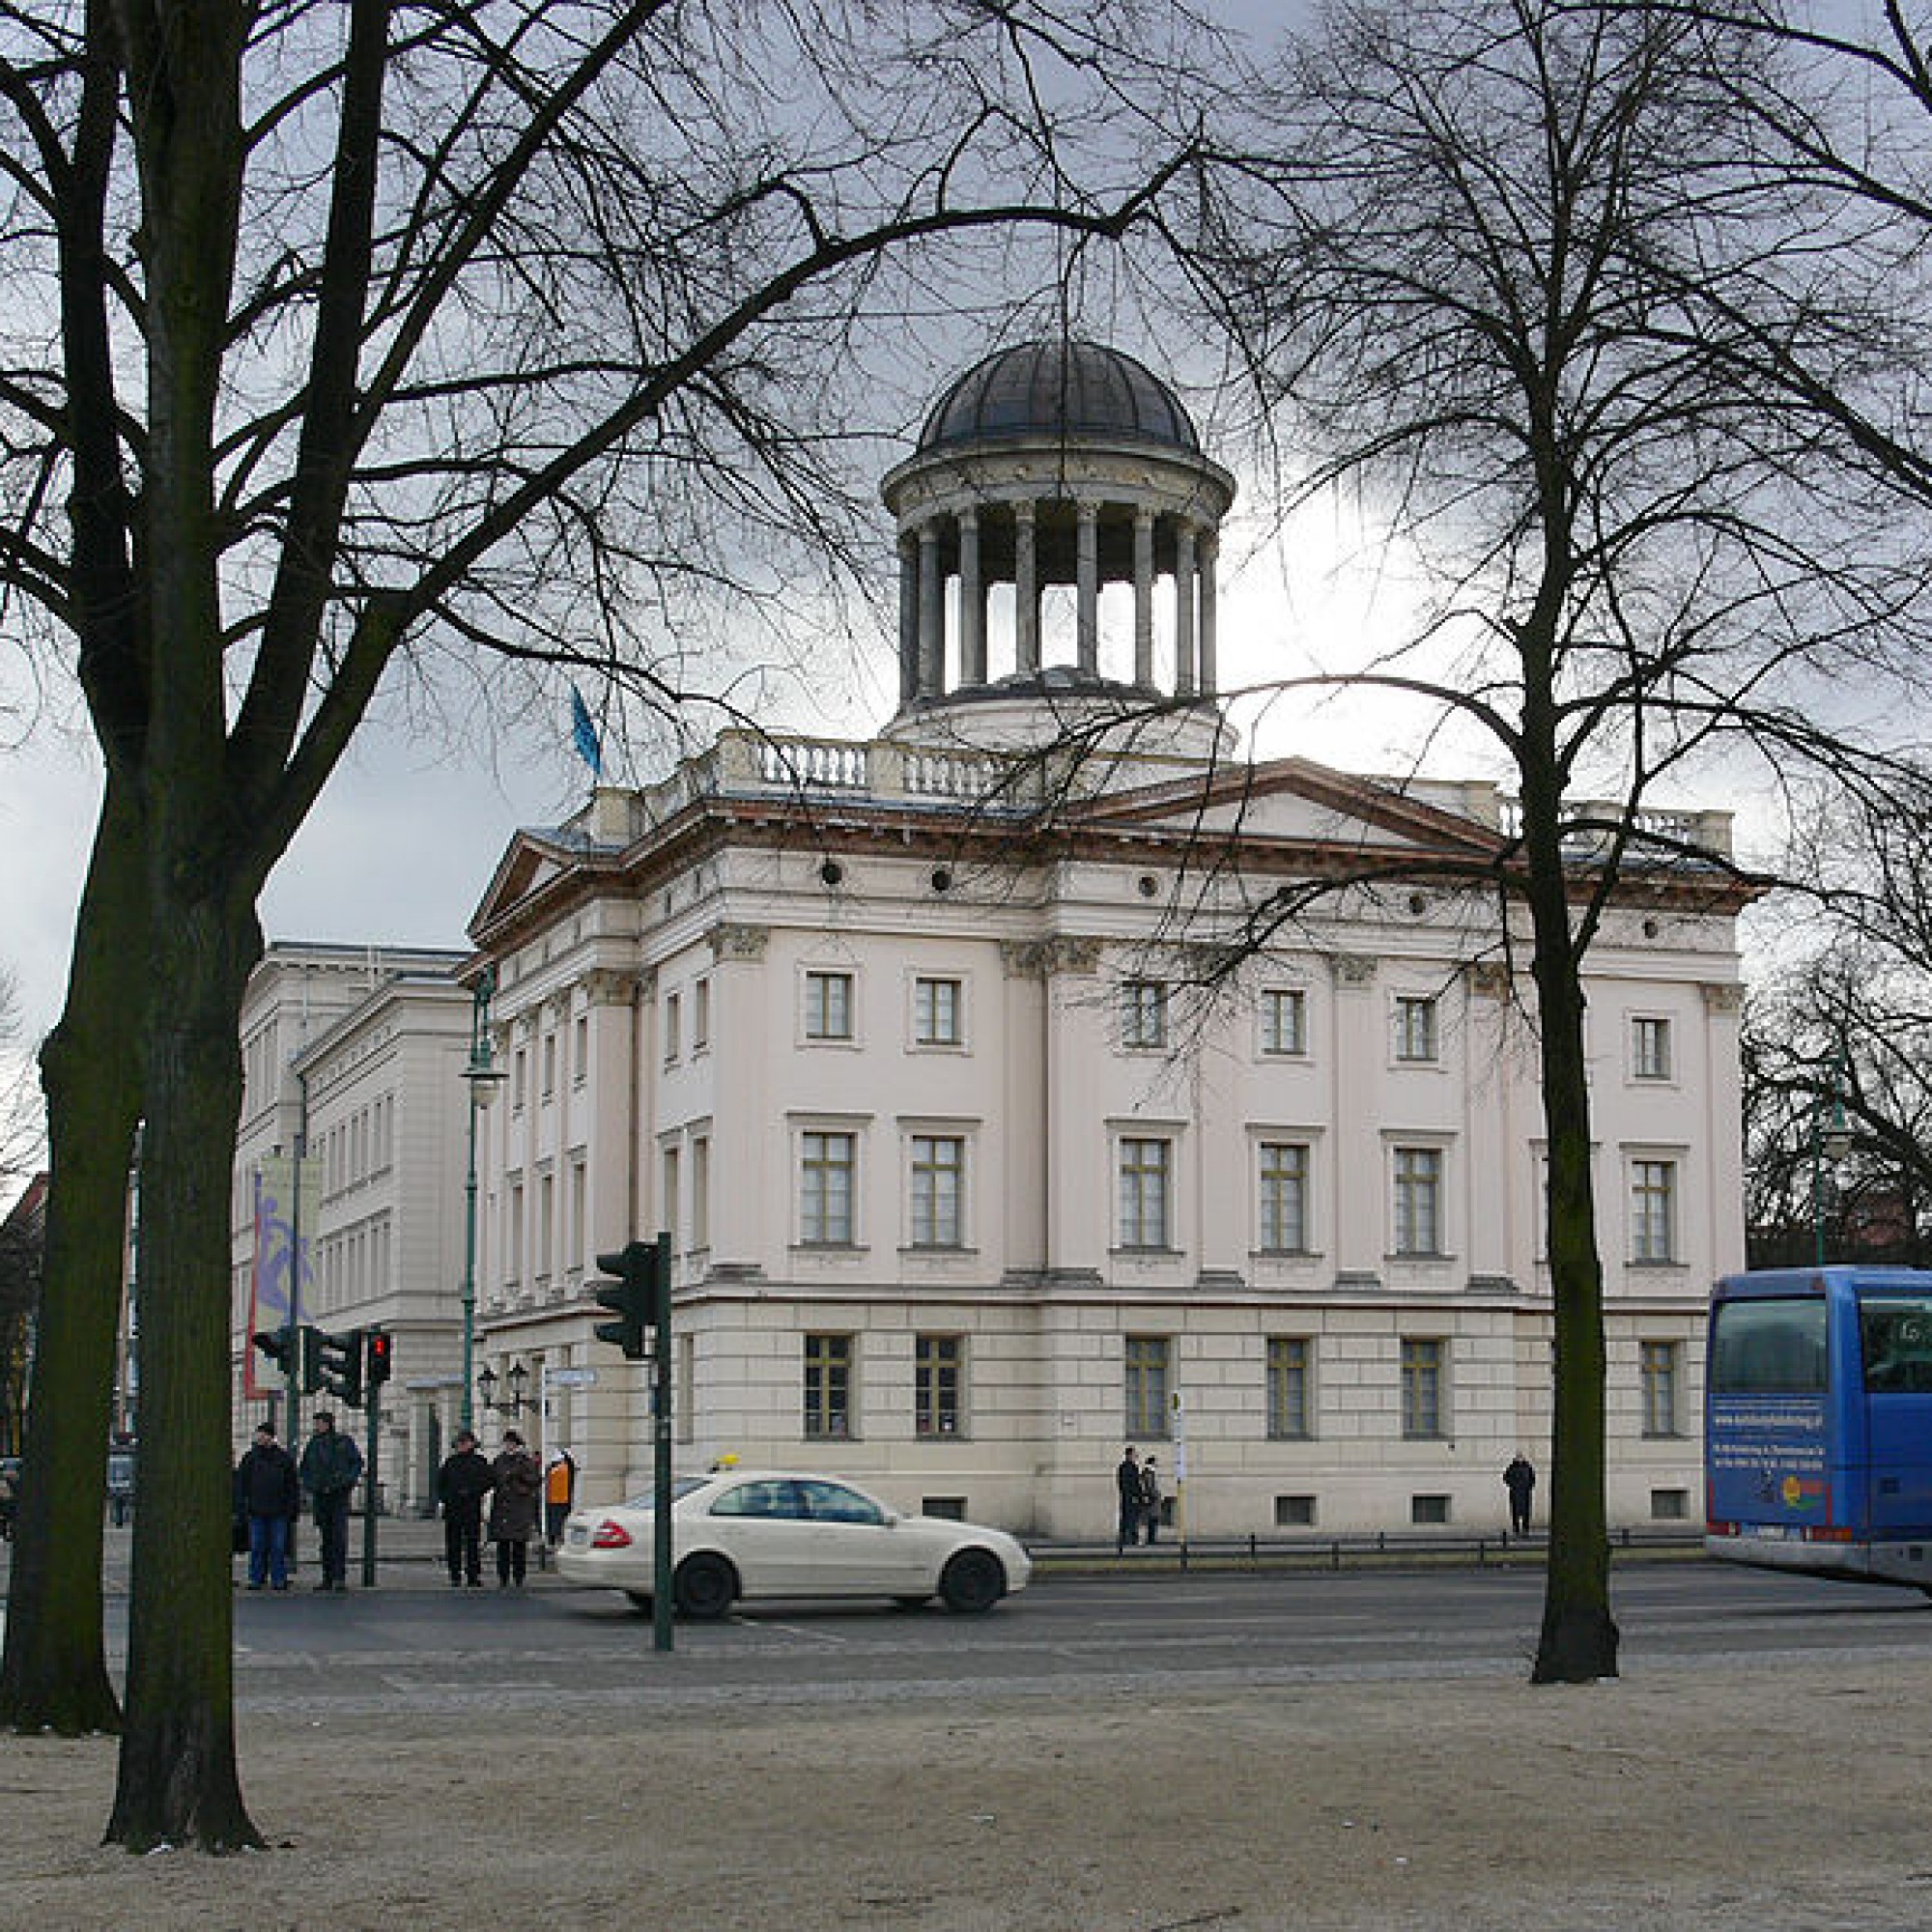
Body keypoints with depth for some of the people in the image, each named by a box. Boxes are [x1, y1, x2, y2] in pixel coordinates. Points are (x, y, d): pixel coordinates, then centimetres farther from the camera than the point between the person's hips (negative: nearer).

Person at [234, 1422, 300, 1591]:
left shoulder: (284, 1458, 7)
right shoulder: (250, 1457, 7)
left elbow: (293, 1485, 10)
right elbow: (240, 1484, 7)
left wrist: (294, 1508, 5)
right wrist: (240, 1507, 0)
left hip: (279, 1513, -1)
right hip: (256, 1512, 1)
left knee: (278, 1547, 1)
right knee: (257, 1548, 2)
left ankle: (279, 1579, 6)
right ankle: (256, 1579, 9)